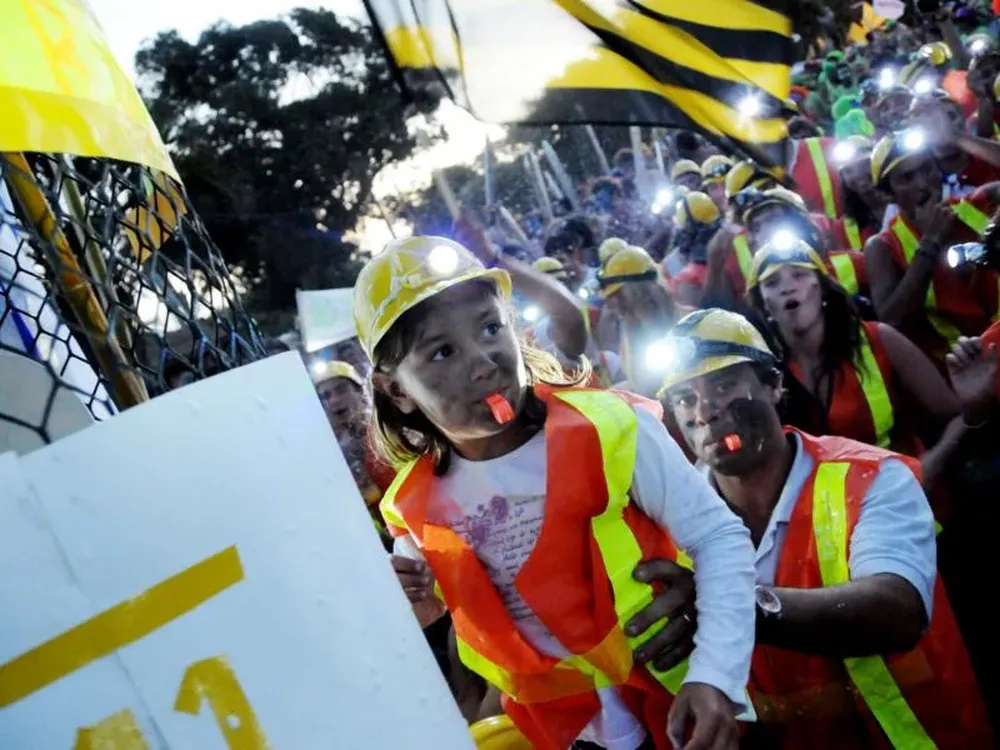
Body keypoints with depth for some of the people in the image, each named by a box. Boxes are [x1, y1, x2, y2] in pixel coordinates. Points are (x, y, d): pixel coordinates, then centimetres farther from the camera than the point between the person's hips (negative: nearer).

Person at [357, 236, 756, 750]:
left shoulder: (607, 429, -19)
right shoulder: (416, 505, -8)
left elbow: (718, 536, -15)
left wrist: (716, 675, -25)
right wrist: (406, 608, -12)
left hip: (672, 701, -2)